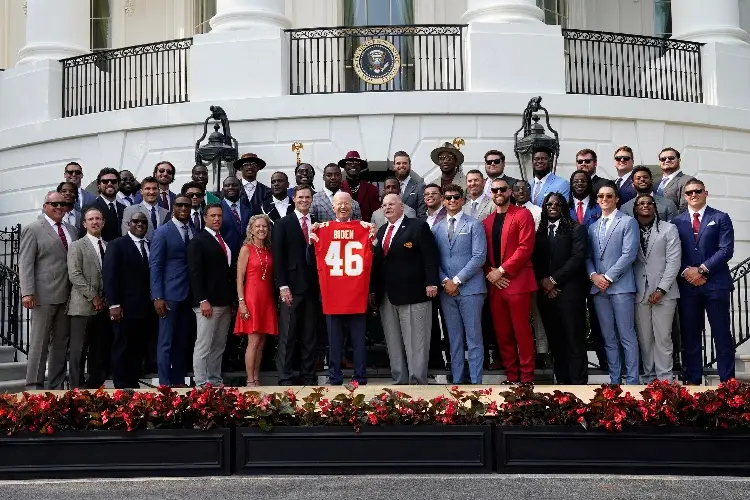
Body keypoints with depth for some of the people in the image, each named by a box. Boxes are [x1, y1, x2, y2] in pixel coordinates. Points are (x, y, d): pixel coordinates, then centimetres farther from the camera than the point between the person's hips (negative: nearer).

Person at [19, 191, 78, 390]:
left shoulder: (72, 231, 16)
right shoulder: (33, 230, -1)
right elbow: (25, 263, -7)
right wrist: (27, 292, -17)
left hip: (67, 296, 6)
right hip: (44, 296, -6)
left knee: (61, 342, 10)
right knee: (39, 343, -2)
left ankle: (56, 386, 17)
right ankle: (34, 387, 2)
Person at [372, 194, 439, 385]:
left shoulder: (418, 226, -1)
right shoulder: (381, 231, 18)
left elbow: (430, 257, -6)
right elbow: (377, 261, 16)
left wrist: (431, 283, -14)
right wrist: (374, 290, 11)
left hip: (413, 293, -6)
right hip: (387, 296, 7)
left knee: (415, 341, -4)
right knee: (393, 342, 8)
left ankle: (417, 381, -2)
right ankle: (399, 381, 13)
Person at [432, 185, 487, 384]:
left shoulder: (474, 225, 0)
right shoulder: (437, 228, 13)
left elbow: (479, 257, -8)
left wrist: (457, 280, -12)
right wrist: (445, 281, -7)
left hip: (470, 288, -4)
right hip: (446, 290, 4)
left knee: (474, 337, -3)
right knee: (454, 338, 9)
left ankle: (476, 381, 0)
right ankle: (457, 379, 14)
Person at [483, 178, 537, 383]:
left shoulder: (522, 215, -1)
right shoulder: (486, 222, 16)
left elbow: (525, 248, -10)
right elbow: (483, 253, 15)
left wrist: (502, 270, -13)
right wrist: (490, 273, -4)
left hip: (517, 282, -5)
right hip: (494, 284, 5)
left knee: (522, 331, -4)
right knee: (502, 333, 7)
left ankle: (527, 377, 2)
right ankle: (511, 376, 14)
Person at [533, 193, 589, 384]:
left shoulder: (576, 229, 3)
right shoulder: (540, 231, 17)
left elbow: (578, 257, -8)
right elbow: (535, 260, 12)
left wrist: (554, 279, -11)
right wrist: (542, 281, -5)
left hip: (569, 290, -4)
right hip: (546, 292, 5)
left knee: (574, 339, -6)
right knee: (555, 339, 5)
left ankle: (578, 382, -4)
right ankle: (562, 380, 10)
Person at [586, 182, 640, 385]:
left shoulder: (628, 222, 2)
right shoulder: (593, 227, 18)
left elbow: (629, 254, -8)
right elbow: (588, 257, 15)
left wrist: (608, 277, -11)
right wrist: (593, 275, -5)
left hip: (621, 286, -5)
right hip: (598, 288, 5)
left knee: (627, 336, -4)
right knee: (609, 338, 7)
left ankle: (632, 381, -1)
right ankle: (614, 380, 12)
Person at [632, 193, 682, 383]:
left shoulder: (668, 229, 5)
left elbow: (673, 261, -2)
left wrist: (661, 289, -10)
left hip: (663, 292, -2)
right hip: (640, 293, 2)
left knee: (663, 338, -3)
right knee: (644, 338, 3)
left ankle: (664, 379, 2)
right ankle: (649, 378, 10)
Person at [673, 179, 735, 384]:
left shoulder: (720, 218, 5)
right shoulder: (677, 222, 12)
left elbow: (726, 250, -5)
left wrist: (701, 269, -12)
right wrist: (686, 272, -10)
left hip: (715, 284, -2)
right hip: (687, 285, 2)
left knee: (722, 334, 0)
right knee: (690, 335, 5)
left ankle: (727, 381, 5)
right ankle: (693, 380, 11)